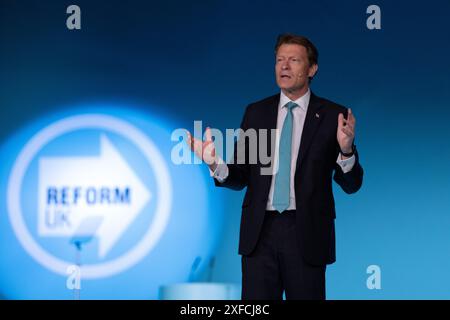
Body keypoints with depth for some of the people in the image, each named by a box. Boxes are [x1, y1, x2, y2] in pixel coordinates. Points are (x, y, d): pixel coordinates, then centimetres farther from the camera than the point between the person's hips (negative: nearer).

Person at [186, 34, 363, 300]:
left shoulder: (333, 116, 0)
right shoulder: (256, 112, 8)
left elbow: (351, 184, -1)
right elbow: (241, 177, 8)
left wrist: (346, 150, -21)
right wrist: (216, 164, -13)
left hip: (306, 234, -2)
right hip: (260, 231, 2)